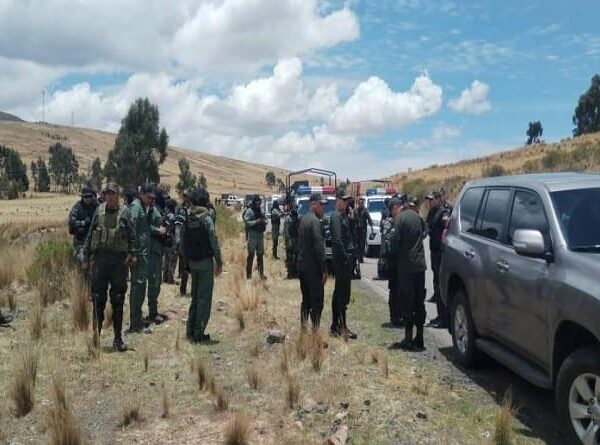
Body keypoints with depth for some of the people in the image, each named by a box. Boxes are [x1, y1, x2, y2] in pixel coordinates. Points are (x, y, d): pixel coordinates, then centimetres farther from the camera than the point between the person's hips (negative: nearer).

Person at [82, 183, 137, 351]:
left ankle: (118, 338, 13)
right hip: (100, 258, 1)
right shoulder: (99, 211, 6)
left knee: (118, 301, 4)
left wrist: (133, 254, -7)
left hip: (119, 259, -1)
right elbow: (90, 235, 10)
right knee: (98, 299, 5)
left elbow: (132, 236, 2)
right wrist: (86, 257, 7)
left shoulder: (125, 211, 0)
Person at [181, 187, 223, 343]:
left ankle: (191, 331, 19)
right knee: (204, 298, -2)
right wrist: (219, 263, -6)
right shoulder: (206, 219, -12)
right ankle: (198, 334, -2)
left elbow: (183, 243, 7)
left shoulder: (187, 219, 4)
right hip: (205, 262, -6)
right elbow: (214, 242, -14)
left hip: (192, 262, 6)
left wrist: (187, 262, 15)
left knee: (195, 297, 16)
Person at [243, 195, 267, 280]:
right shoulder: (249, 211, -8)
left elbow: (265, 219, 19)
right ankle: (249, 274, 4)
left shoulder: (261, 210, 11)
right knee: (251, 255, -2)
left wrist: (264, 222, -3)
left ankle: (261, 273, 21)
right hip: (252, 235, -6)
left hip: (260, 235, 6)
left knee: (260, 255, 12)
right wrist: (256, 222, -22)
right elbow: (246, 222, -14)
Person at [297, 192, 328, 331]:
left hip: (302, 266, 9)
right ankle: (315, 330, -1)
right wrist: (324, 269, -17)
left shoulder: (304, 219, 12)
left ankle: (303, 328, 19)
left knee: (306, 300, 15)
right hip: (313, 267, -9)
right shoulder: (315, 221, -16)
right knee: (317, 301, -3)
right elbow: (319, 247, -20)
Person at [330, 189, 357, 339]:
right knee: (343, 294, -7)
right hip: (342, 259, -10)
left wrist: (351, 256, 11)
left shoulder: (343, 215, 17)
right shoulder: (336, 216, -13)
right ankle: (342, 327, -3)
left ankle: (335, 326, 21)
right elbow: (338, 240, -20)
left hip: (347, 257, 10)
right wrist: (345, 257, -19)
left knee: (339, 292, 14)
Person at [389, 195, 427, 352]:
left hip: (407, 265, -7)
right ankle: (419, 338, 16)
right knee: (419, 301, 10)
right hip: (420, 264, 7)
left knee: (407, 302, -1)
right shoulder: (415, 215, 11)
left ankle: (408, 339, 3)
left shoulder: (400, 218, -12)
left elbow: (396, 241, -14)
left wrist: (394, 253, 5)